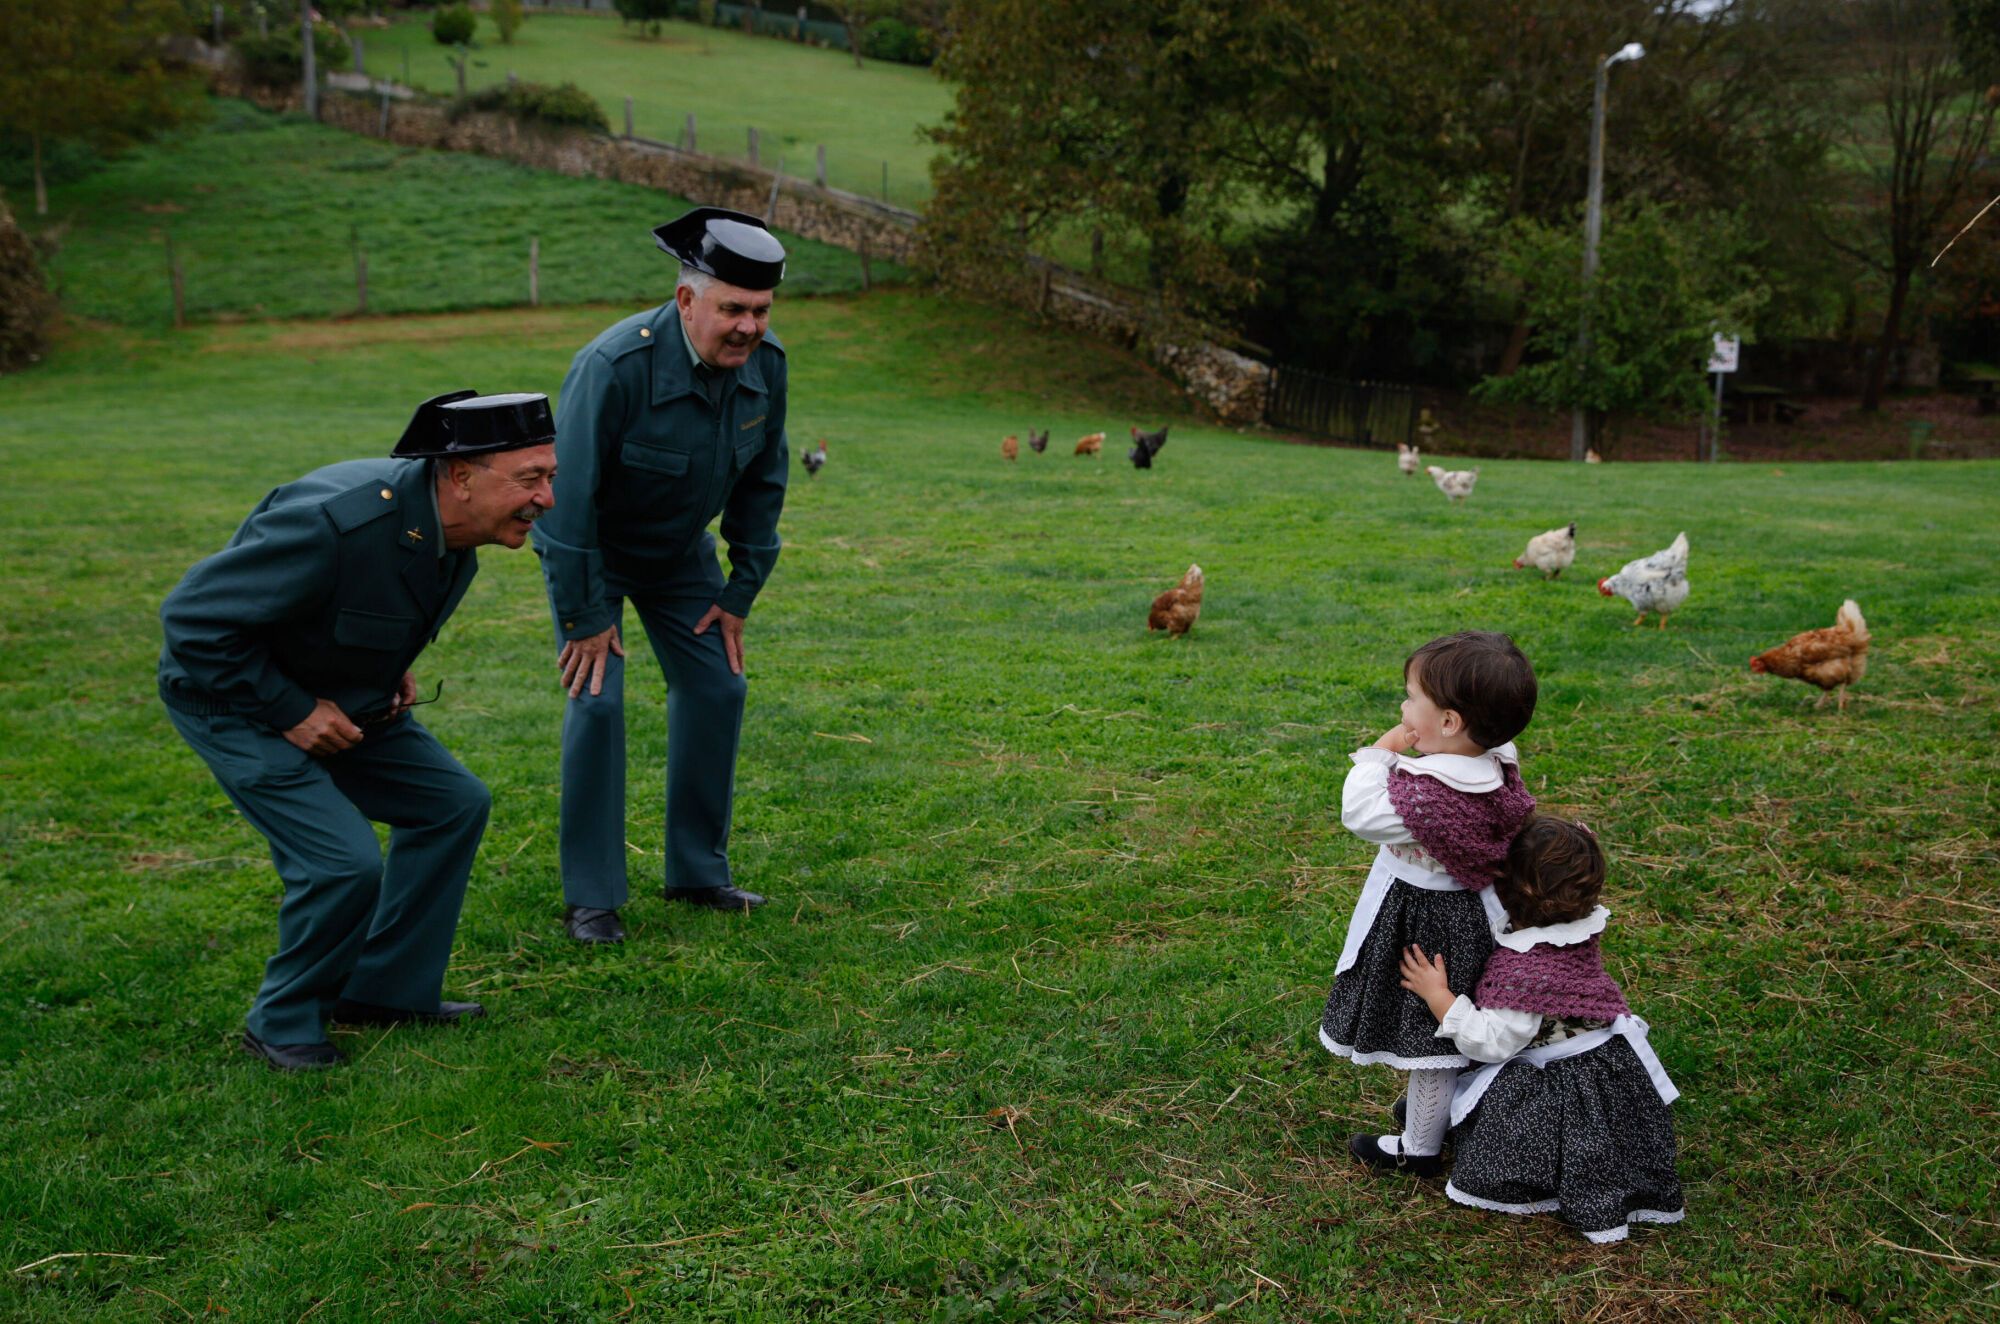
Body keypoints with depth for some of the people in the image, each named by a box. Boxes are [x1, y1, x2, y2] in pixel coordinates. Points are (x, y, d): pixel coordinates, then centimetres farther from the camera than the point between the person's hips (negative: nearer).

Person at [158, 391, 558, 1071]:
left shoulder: (454, 525, -9)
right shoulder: (337, 523, -36)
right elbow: (193, 617, -30)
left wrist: (393, 669, 3)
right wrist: (291, 711, -24)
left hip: (342, 698, 9)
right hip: (230, 694, -9)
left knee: (454, 803, 6)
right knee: (343, 861, -19)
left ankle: (385, 990, 19)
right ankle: (284, 1022, 7)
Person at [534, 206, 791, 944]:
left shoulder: (765, 363, -16)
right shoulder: (616, 365, -34)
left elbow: (763, 480, -2)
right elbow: (571, 493, -28)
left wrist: (741, 593, -1)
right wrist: (586, 616, -22)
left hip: (679, 549, 6)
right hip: (589, 546, -5)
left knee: (716, 688, 3)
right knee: (597, 701, -13)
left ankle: (698, 872, 18)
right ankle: (590, 898, -1)